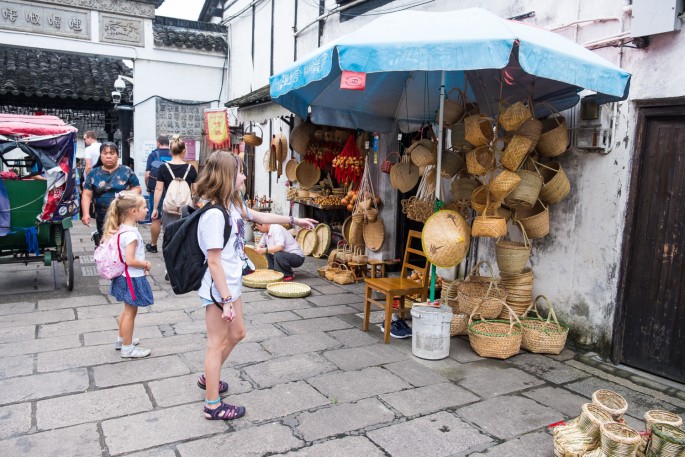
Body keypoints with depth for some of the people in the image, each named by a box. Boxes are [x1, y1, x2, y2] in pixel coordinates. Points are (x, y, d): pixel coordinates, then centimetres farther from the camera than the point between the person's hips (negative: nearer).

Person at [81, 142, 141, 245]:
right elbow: (87, 195, 4)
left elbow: (137, 188, 4)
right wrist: (86, 213, -9)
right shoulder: (93, 174, 8)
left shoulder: (126, 171, 3)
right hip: (103, 219, 2)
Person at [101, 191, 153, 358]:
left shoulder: (121, 229, 3)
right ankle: (127, 349, 17)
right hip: (133, 278, -9)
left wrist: (142, 265, 7)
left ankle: (122, 340, 39)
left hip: (125, 276, 9)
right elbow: (130, 260, -28)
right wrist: (146, 264, -12)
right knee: (130, 312, 4)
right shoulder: (131, 233, -26)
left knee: (127, 310, 24)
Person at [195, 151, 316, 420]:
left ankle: (208, 378, 45)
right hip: (218, 288, -10)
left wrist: (295, 221, 28)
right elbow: (214, 261, -23)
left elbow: (260, 217, 22)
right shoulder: (214, 214, -24)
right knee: (217, 343, 4)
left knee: (237, 333, 23)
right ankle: (213, 405, 21)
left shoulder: (233, 204, 4)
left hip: (231, 284, 10)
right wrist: (226, 300, -21)